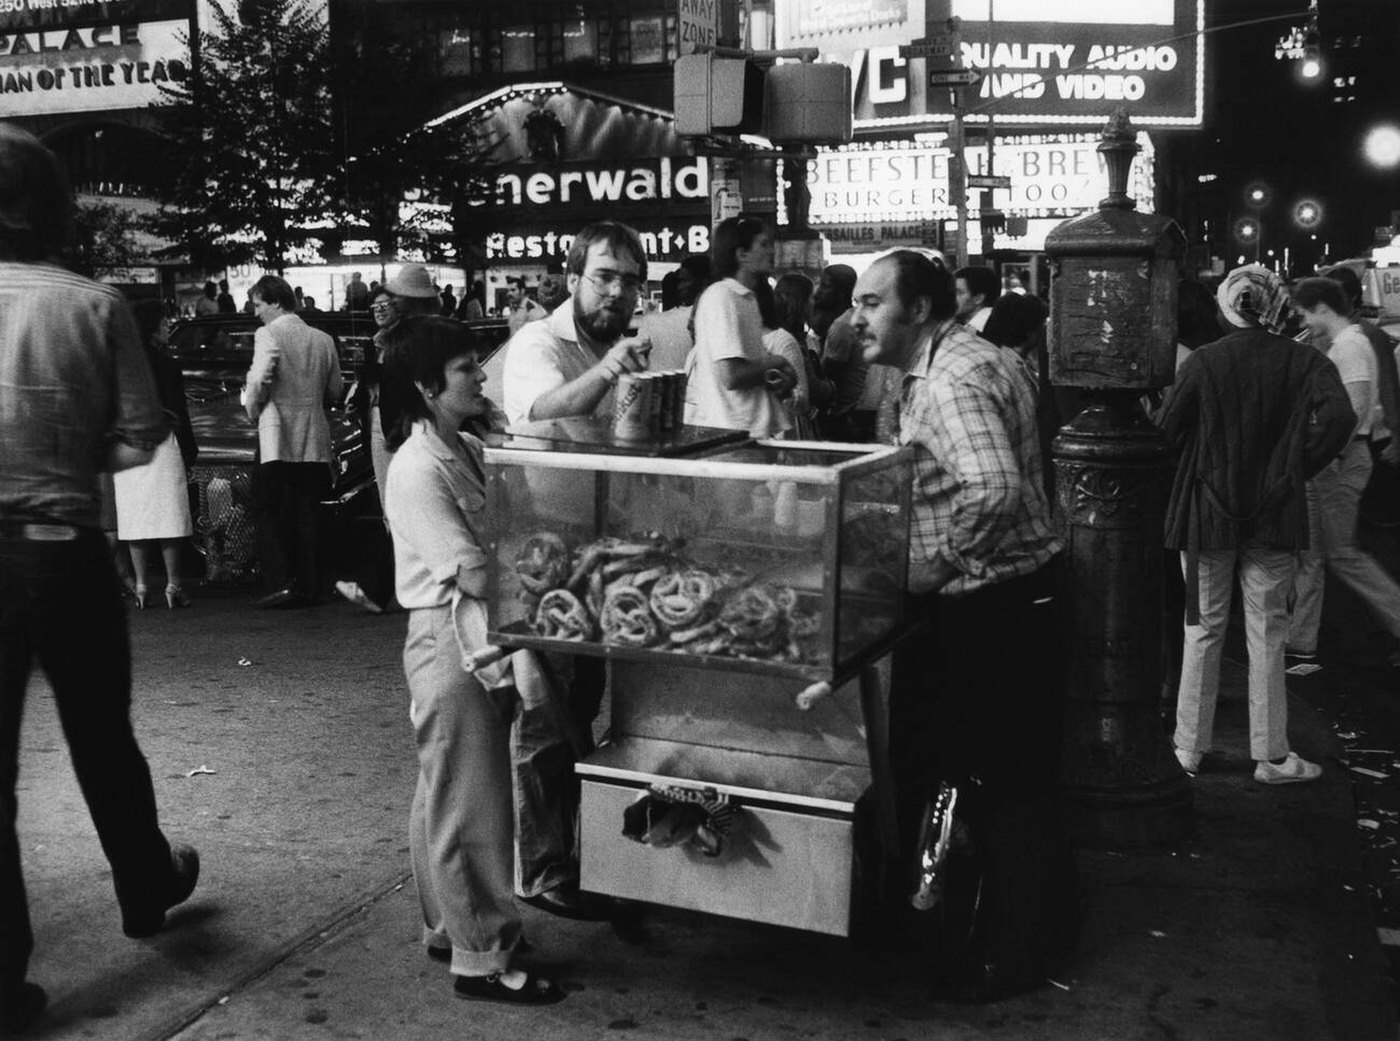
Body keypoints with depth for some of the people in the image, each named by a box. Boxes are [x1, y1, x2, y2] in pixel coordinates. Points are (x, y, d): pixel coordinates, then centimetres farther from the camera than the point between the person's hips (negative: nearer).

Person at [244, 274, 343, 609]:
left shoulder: (269, 334, -8)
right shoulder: (323, 339, 9)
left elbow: (259, 381, -16)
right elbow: (335, 390, 12)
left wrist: (253, 410, 1)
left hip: (277, 438, -5)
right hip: (314, 441, 5)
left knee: (270, 514, 2)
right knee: (306, 516, 10)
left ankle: (283, 583, -6)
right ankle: (309, 587, 10)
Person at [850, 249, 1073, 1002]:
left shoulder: (951, 380, -21)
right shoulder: (948, 364, 12)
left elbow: (992, 490, -35)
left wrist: (932, 567, -22)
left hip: (995, 608, -10)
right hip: (980, 605, 10)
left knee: (1002, 784, 3)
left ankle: (1016, 953, 20)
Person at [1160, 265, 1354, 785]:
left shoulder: (1203, 361, -5)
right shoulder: (1303, 361, -4)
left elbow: (1167, 428, -10)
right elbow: (1338, 417, -18)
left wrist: (1203, 467, 6)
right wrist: (1296, 467, -5)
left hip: (1207, 511, 0)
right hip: (1274, 513, 0)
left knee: (1202, 629, 11)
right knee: (1267, 635, 8)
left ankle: (1190, 747, 18)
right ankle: (1271, 756, 15)